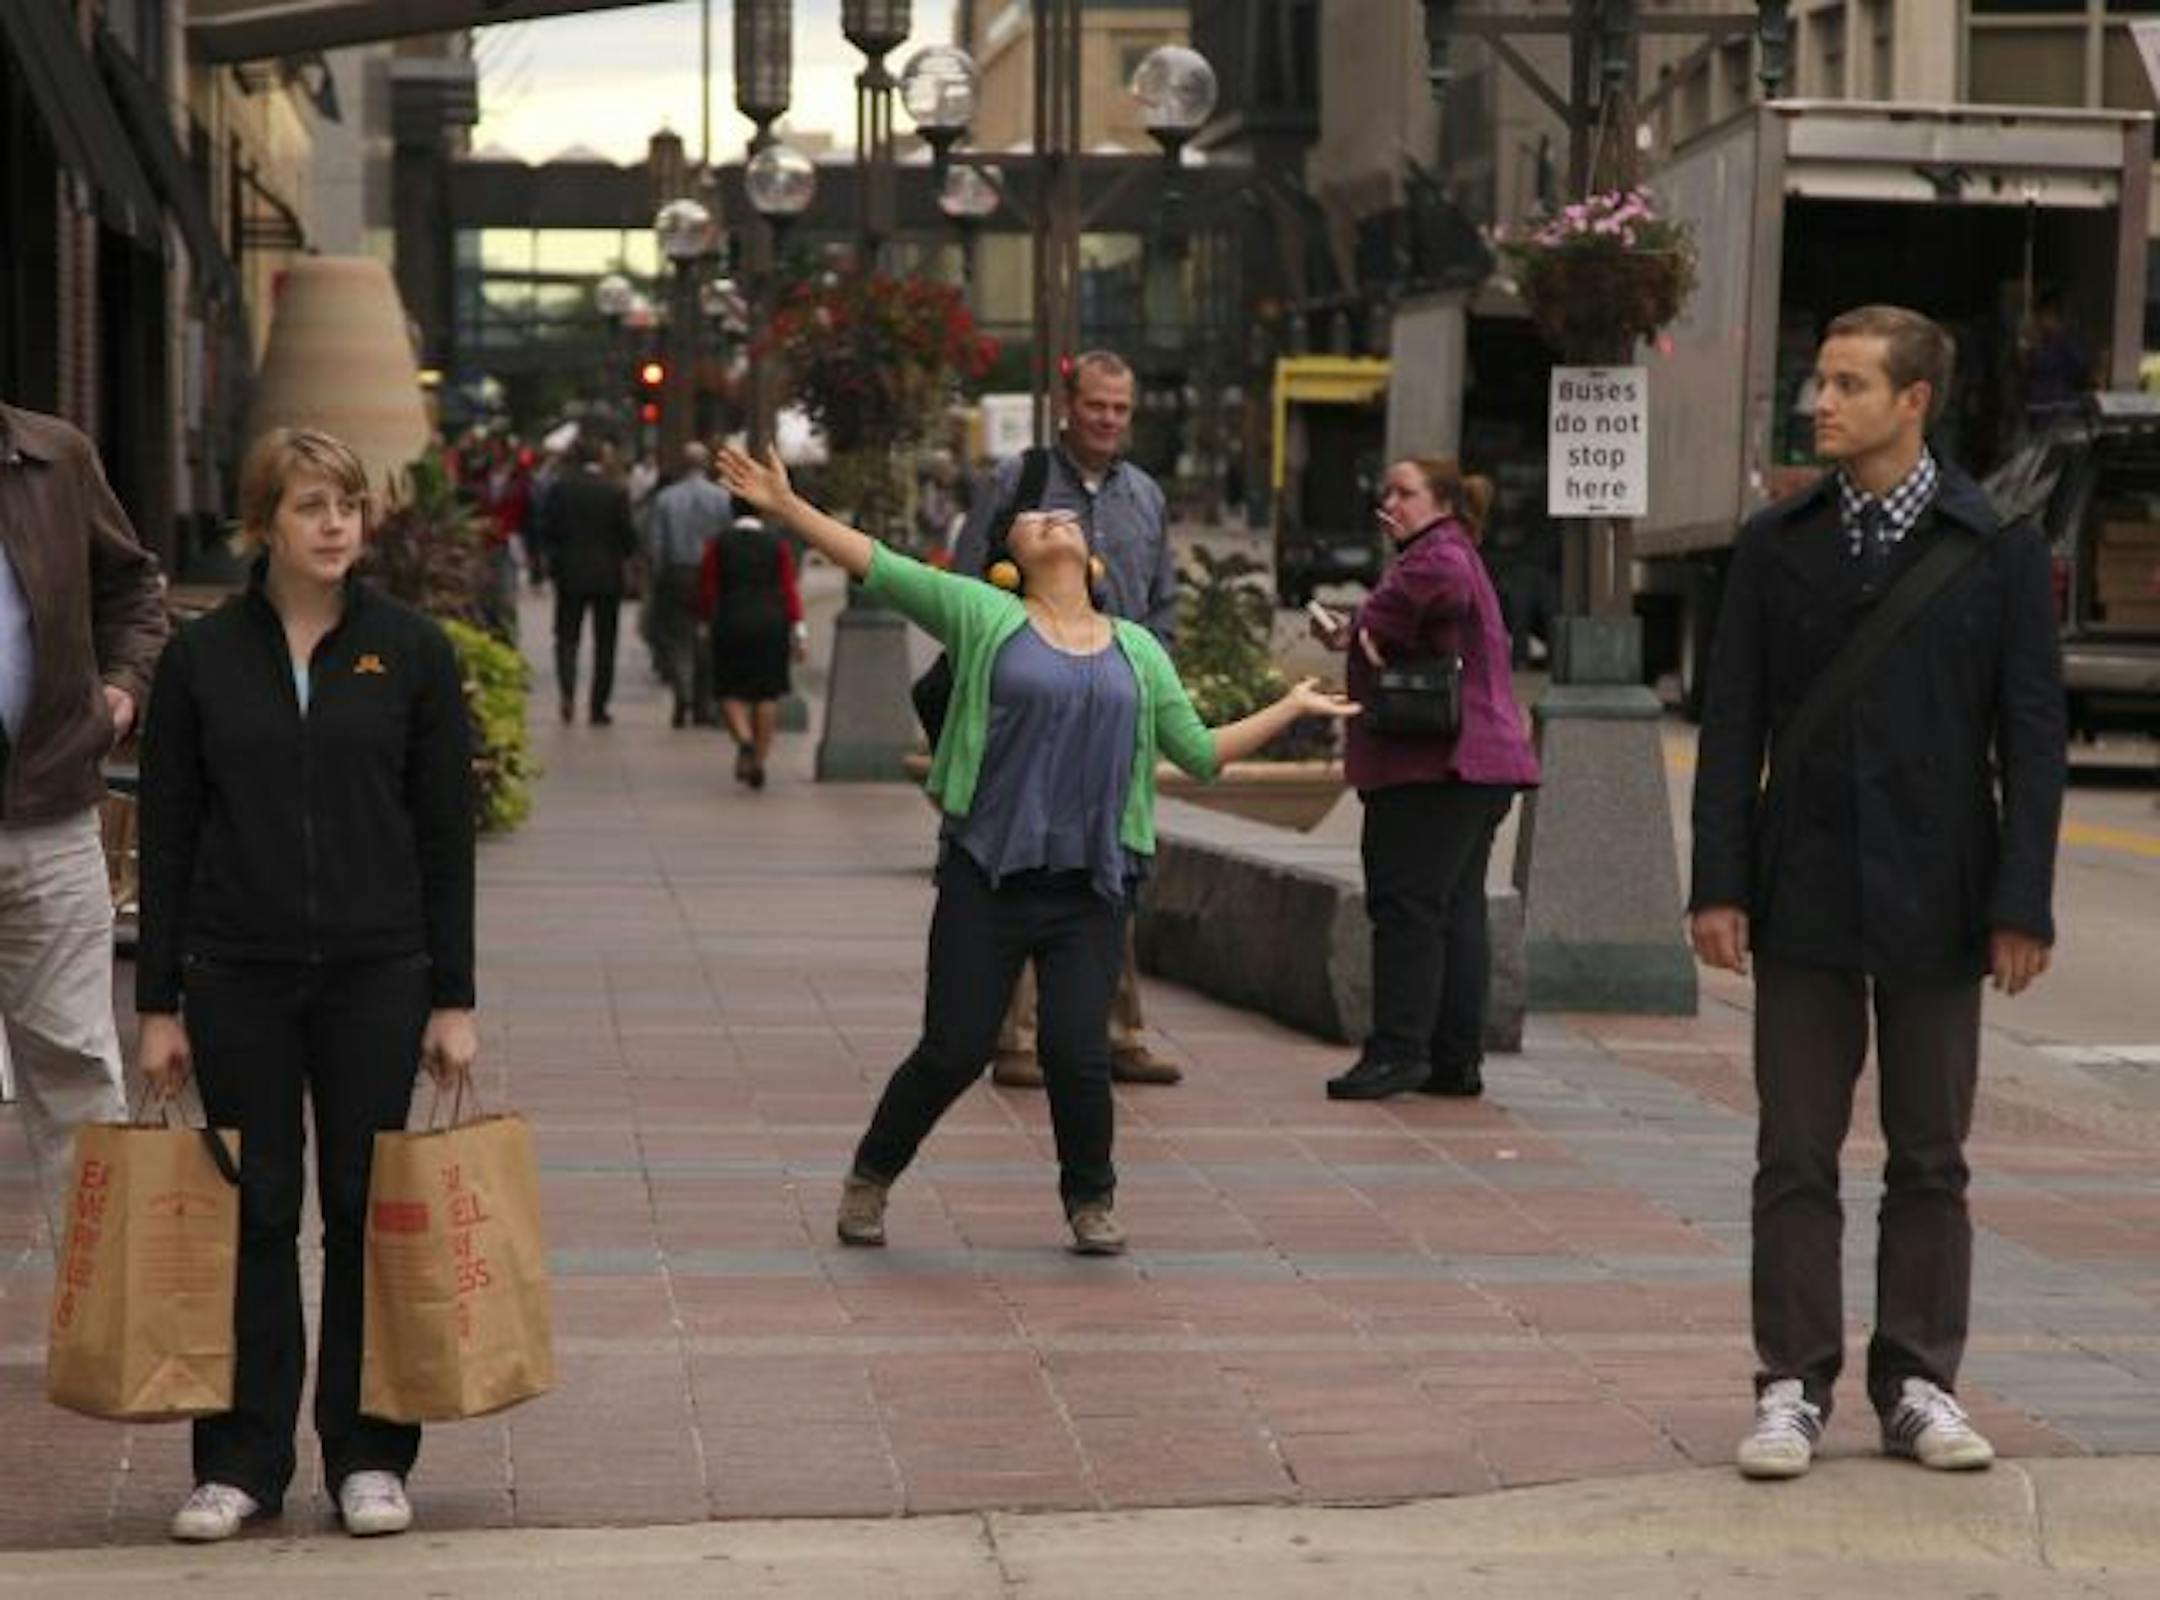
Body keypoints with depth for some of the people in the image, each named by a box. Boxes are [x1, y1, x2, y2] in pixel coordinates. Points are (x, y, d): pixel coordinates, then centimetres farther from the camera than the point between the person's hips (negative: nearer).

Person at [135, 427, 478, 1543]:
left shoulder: (411, 651, 0)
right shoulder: (202, 656, 1)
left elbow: (446, 833, 2)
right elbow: (166, 839, 3)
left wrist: (453, 998, -2)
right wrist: (157, 1004, 0)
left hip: (376, 974, 0)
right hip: (238, 978, 0)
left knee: (367, 1211, 5)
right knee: (255, 1214, 5)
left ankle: (367, 1455, 15)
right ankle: (241, 1461, 13)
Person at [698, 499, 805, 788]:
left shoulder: (718, 545, 1)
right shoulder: (777, 544, 1)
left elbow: (706, 591, 3)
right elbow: (790, 590, -3)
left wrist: (707, 621, 19)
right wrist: (797, 631, -2)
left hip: (730, 625, -1)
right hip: (771, 624, 1)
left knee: (731, 692, 7)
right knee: (767, 694, 8)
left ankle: (744, 739, -21)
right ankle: (760, 759, 6)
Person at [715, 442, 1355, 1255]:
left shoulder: (1137, 649, 13)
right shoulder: (985, 616, 4)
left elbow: (1199, 752, 18)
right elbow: (878, 566, -1)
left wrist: (1292, 707, 19)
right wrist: (786, 506, -7)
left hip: (1091, 889, 2)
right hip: (987, 879, -2)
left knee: (1078, 1053, -7)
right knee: (953, 1052, -1)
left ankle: (1091, 1198, 18)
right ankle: (870, 1179, 22)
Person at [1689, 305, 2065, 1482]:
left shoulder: (1999, 547, 0)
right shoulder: (1776, 544, 5)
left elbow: (2032, 734, -1)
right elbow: (1732, 725, 5)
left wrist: (2023, 904, -7)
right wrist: (1717, 885, -3)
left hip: (1934, 901, -1)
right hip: (1805, 897, 1)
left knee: (1930, 1160, 7)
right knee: (1796, 1156, 3)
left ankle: (1918, 1385, 16)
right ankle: (1793, 1387, 9)